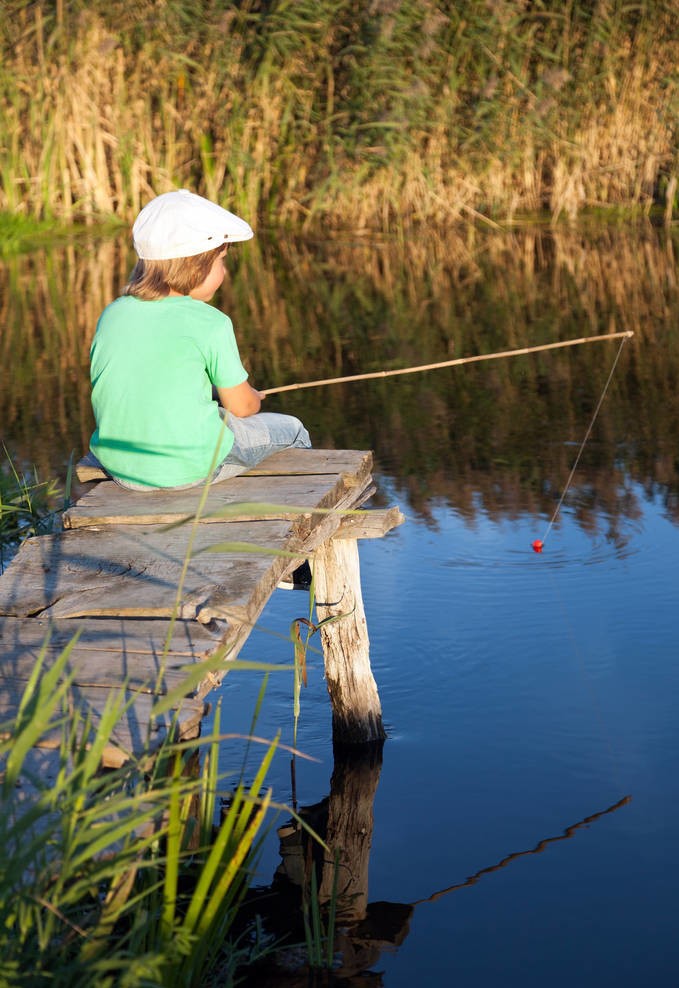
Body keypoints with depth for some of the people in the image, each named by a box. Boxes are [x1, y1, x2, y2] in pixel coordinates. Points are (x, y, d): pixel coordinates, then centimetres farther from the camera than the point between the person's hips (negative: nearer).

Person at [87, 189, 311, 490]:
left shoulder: (111, 315, 2)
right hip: (191, 468, -6)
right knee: (292, 432, 18)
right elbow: (242, 405, -5)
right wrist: (254, 398, 20)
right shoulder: (210, 323, -13)